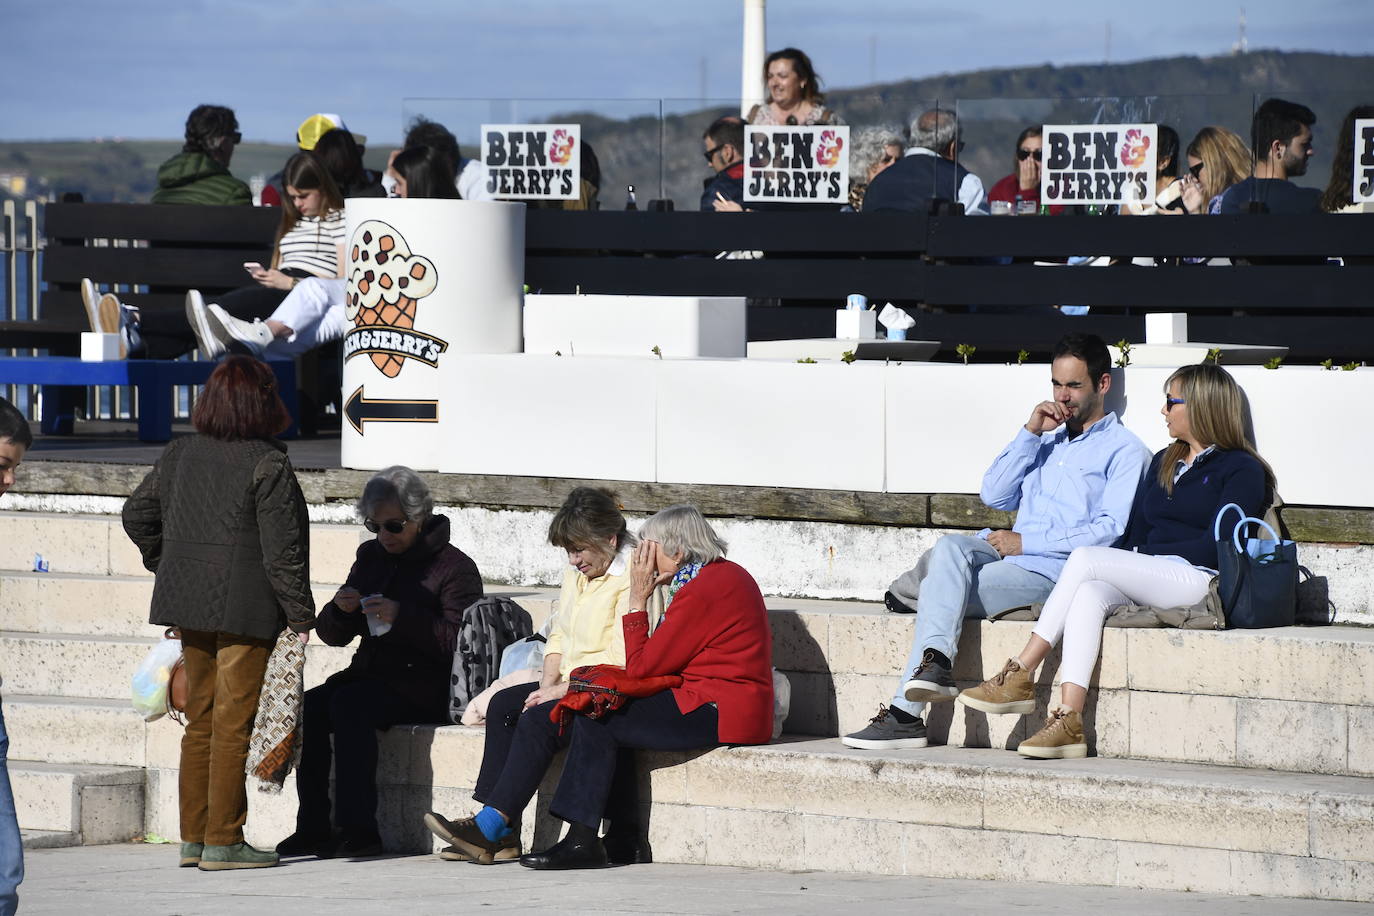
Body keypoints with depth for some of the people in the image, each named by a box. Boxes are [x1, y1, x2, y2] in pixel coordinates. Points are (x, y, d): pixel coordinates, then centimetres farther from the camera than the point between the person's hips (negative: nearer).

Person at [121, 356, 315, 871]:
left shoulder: (180, 455, 6)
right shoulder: (268, 465, -13)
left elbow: (137, 514, 13)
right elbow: (281, 549, -14)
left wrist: (167, 566, 25)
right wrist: (301, 615, -9)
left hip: (189, 602, 6)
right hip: (245, 609, -6)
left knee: (201, 719, 14)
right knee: (234, 722, -2)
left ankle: (193, 837, 16)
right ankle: (223, 842, -1)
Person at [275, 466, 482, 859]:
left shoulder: (455, 567, -4)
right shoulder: (372, 556, 17)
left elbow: (458, 643, -16)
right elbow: (331, 634, 18)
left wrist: (402, 617, -23)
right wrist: (340, 610, -5)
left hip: (426, 685, -7)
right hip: (370, 675, 7)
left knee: (349, 705, -32)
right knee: (310, 706, -21)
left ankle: (357, 829, -33)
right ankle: (313, 828, -22)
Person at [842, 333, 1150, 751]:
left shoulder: (1123, 450, 3)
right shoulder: (1047, 439, 27)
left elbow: (1111, 529, -10)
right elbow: (994, 495, 17)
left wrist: (1027, 542, -13)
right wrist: (1030, 433, 6)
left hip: (1054, 573, -7)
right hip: (1011, 556, 7)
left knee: (942, 589, -23)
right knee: (951, 547, -25)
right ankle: (935, 659, -35)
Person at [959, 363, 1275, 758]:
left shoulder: (1242, 470, 2)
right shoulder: (1164, 463, 27)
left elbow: (1215, 546, -8)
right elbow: (1135, 533, 22)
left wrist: (1147, 554, -7)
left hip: (1198, 581, -7)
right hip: (1148, 582, 7)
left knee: (1085, 559, -23)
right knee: (1089, 594, -28)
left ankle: (1021, 675, -25)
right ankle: (1067, 722, -41)